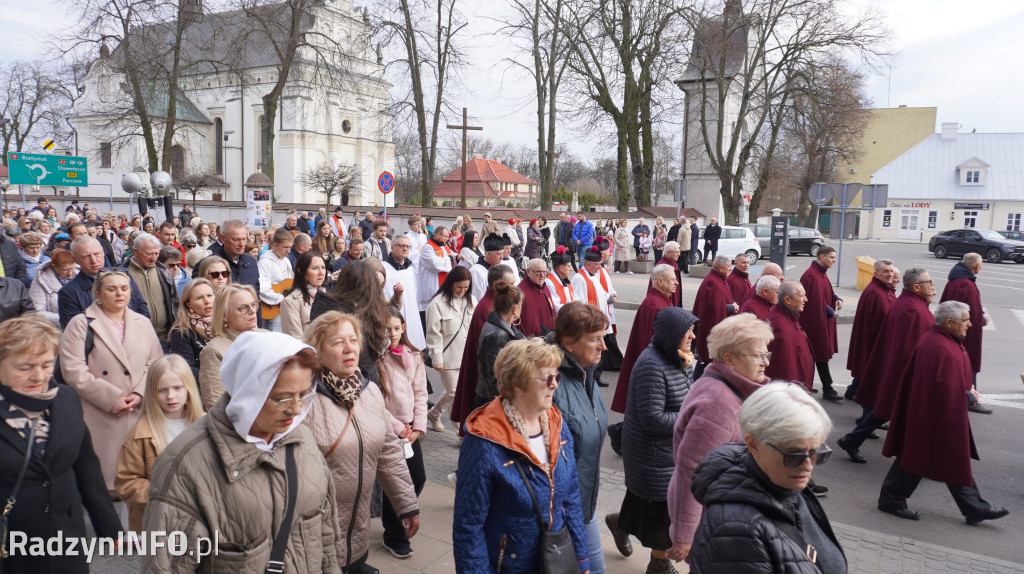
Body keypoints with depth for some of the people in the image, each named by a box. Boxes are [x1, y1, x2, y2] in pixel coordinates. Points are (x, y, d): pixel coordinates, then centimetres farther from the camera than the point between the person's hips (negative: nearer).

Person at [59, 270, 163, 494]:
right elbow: (73, 370, -7)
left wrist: (139, 394, -7)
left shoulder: (143, 324, 16)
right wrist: (110, 398, -13)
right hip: (99, 418, -3)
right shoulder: (81, 324, 3)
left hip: (139, 414, 3)